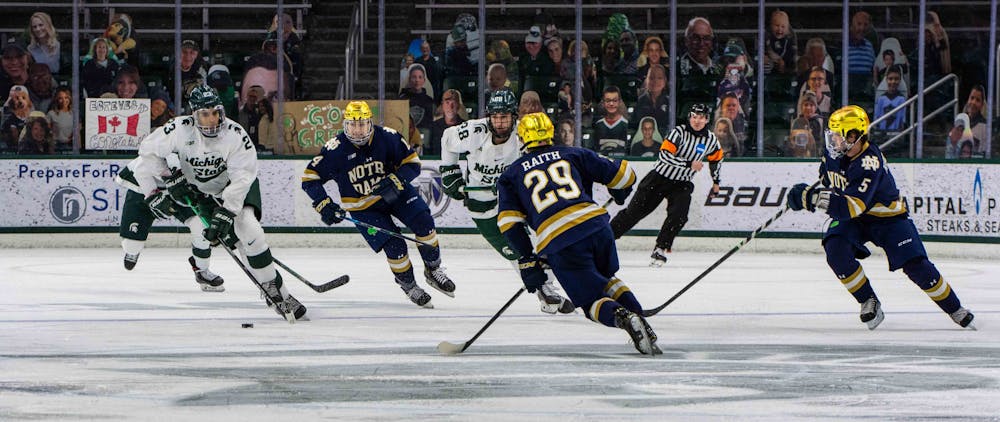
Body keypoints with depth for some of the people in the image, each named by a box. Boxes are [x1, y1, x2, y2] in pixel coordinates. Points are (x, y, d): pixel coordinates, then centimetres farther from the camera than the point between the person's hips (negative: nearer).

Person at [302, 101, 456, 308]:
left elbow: (412, 163, -10)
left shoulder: (387, 137, -17)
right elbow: (310, 177, -14)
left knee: (423, 223, -17)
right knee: (395, 246, -14)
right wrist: (324, 204, -24)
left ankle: (433, 270, 6)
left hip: (395, 191, 2)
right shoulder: (336, 149, -20)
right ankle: (408, 285, 12)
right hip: (363, 206, -2)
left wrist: (395, 180, -28)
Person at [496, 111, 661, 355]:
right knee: (606, 280, 28)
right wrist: (620, 193, 43)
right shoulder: (572, 154, 20)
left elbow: (510, 222, 8)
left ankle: (621, 317, -27)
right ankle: (640, 319, 7)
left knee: (593, 301, 6)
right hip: (595, 223, 2)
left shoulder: (511, 174, 18)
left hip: (558, 244, -2)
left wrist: (527, 260, 11)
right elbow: (621, 174, 19)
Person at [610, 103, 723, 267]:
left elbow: (716, 158, 19)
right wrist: (689, 164, -31)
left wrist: (716, 181, 21)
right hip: (659, 178, -3)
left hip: (682, 185, 3)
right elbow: (664, 155, -27)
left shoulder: (711, 139, -2)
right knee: (634, 211, 0)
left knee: (678, 215, -21)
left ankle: (660, 250, -9)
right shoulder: (679, 132, -17)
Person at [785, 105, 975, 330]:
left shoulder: (870, 163, -33)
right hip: (851, 219, 6)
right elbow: (827, 180, 16)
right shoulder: (833, 152, -10)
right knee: (836, 251, -24)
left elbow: (852, 207, -42)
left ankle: (956, 310, 7)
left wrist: (816, 198, -47)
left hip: (888, 217, -6)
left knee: (916, 266, -12)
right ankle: (869, 302, -7)